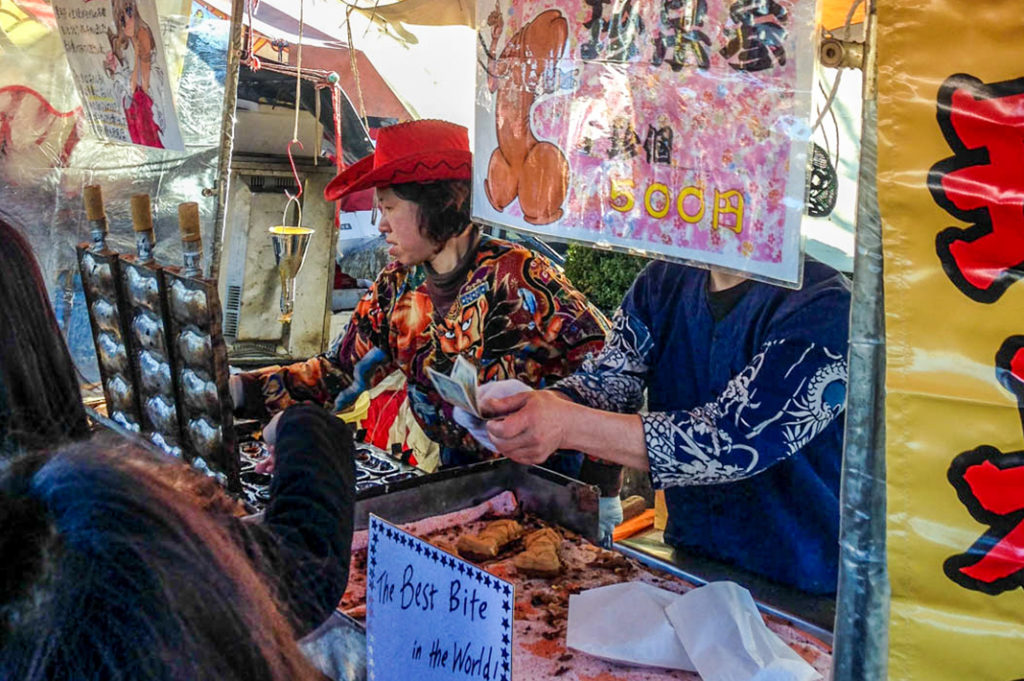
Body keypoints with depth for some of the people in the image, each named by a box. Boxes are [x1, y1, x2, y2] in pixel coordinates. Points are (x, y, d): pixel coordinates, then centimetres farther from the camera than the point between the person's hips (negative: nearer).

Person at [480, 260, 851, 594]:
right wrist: (547, 403, -26)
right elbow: (608, 378, -2)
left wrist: (568, 426, -34)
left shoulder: (823, 306, -20)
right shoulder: (664, 280, 2)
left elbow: (736, 439, -28)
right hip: (685, 557, 5)